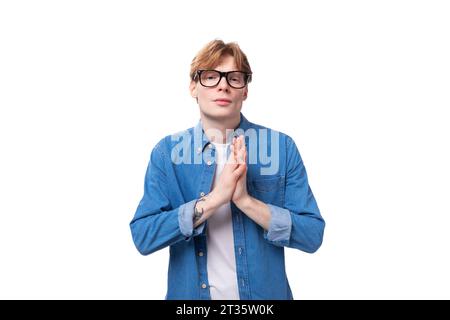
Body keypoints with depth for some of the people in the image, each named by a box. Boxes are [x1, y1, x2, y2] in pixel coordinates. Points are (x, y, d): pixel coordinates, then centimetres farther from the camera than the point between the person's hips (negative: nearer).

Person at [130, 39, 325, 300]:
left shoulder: (282, 147, -9)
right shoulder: (167, 152, -6)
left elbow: (313, 235, -12)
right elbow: (142, 237, -14)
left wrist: (246, 200, -25)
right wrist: (213, 199, -24)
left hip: (266, 293, 0)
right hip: (189, 294, 1)